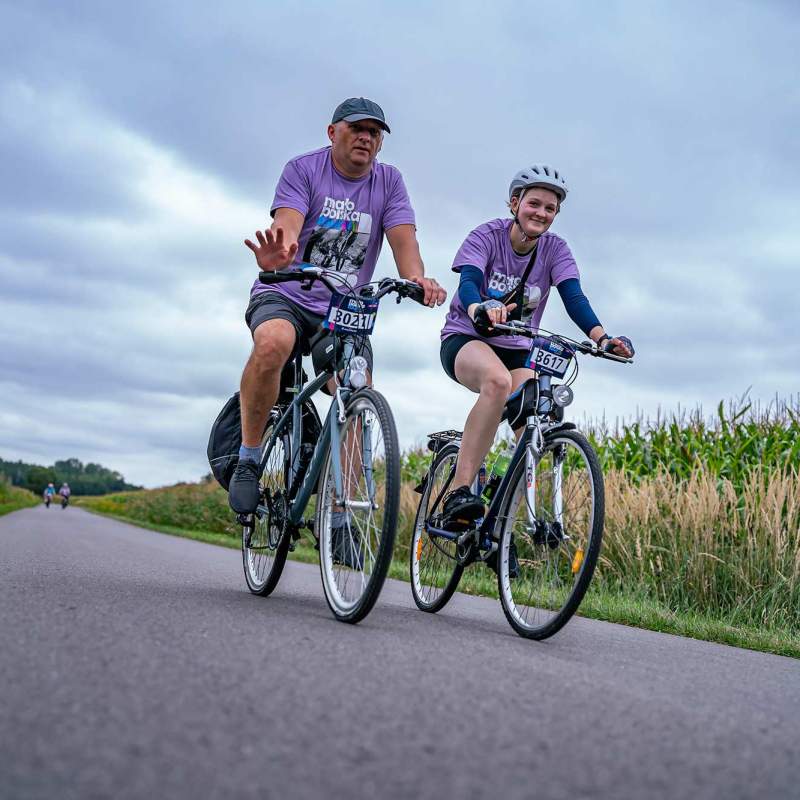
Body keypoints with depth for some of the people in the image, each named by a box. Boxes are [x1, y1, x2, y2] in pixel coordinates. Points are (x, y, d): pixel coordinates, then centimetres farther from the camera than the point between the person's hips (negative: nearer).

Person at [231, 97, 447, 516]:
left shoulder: (388, 181, 5)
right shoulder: (303, 169, -4)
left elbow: (403, 238, -8)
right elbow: (287, 223, -21)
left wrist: (417, 278, -31)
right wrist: (277, 253, -47)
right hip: (286, 296, -3)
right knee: (273, 342, -36)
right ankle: (248, 459, -19)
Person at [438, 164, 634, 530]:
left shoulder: (554, 249, -3)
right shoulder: (487, 236, -12)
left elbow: (574, 297, -17)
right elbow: (468, 283, -29)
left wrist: (601, 337, -38)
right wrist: (481, 310, -54)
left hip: (517, 349, 4)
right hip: (466, 339, -4)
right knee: (498, 380, -38)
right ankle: (457, 494, -38)